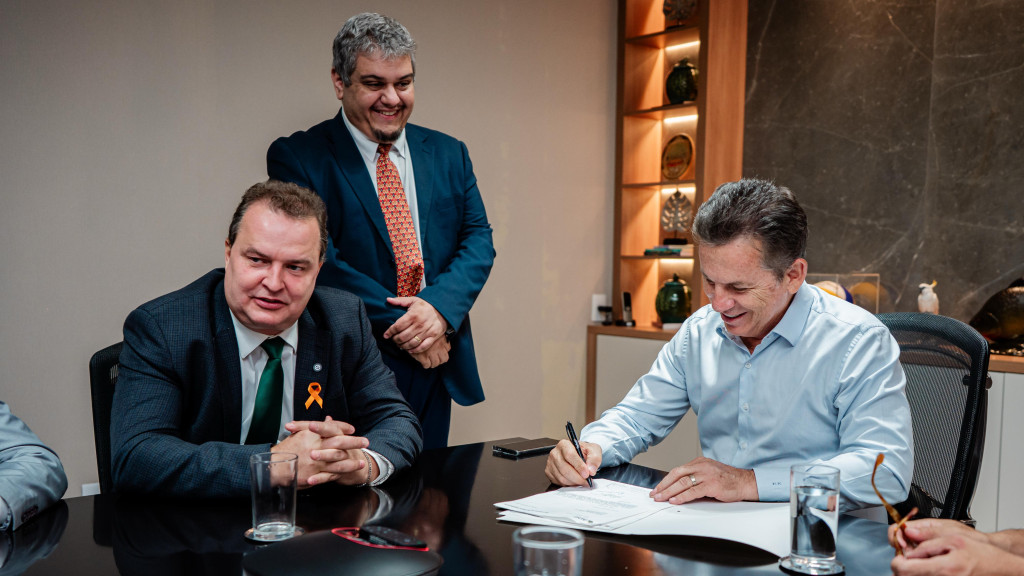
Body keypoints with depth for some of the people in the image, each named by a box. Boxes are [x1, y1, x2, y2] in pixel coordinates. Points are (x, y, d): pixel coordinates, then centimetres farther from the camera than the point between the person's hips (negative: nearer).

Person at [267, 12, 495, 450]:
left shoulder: (448, 154, 9)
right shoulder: (297, 158, -5)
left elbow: (478, 238, 4)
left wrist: (440, 306, -15)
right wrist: (402, 327, -17)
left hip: (436, 369, 5)